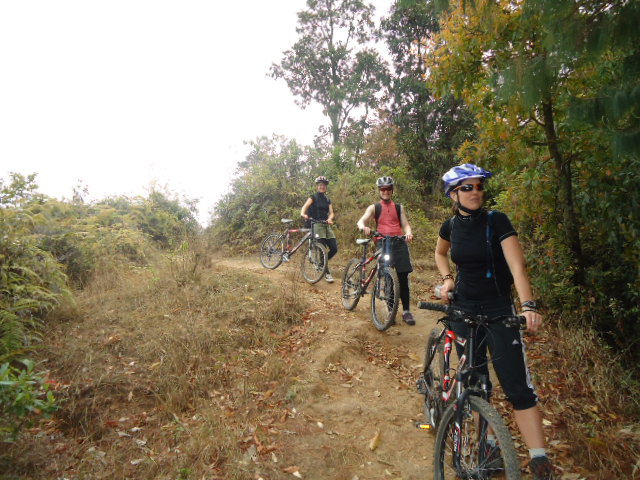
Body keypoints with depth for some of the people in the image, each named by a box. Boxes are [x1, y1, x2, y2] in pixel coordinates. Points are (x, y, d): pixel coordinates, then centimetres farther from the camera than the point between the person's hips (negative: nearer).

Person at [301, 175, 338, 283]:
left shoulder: (327, 200, 16)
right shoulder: (314, 197, 1)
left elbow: (331, 213, 6)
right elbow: (305, 207, -15)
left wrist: (329, 219, -17)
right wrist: (303, 214, -37)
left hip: (327, 225, 6)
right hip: (317, 225, -5)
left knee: (334, 248, -3)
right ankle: (327, 273, -2)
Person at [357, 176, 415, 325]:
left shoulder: (399, 208, 17)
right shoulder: (374, 208, 11)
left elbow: (405, 224, 8)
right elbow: (361, 221, -4)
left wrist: (408, 233, -16)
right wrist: (363, 227, -28)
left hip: (399, 243, 1)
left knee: (403, 278, -4)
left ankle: (406, 311, 4)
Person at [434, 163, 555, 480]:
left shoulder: (496, 221, -12)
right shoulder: (451, 226, -1)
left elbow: (517, 266, -22)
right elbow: (440, 254, 20)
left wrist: (528, 306, -36)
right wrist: (447, 279, 2)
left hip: (499, 309, -3)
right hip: (463, 308, 3)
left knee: (518, 387, -8)